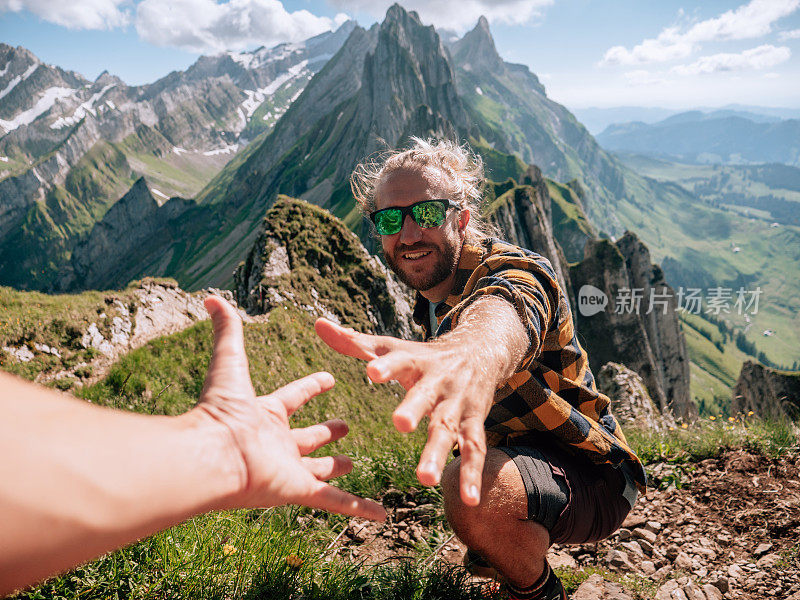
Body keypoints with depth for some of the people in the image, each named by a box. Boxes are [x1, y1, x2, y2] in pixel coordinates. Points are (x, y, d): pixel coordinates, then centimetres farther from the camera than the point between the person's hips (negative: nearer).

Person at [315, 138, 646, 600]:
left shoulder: (513, 272, -27)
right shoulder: (434, 301, 2)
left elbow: (502, 317, -54)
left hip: (592, 481, -9)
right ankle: (493, 547, 40)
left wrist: (473, 352, -75)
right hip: (526, 450, 9)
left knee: (472, 488, -37)